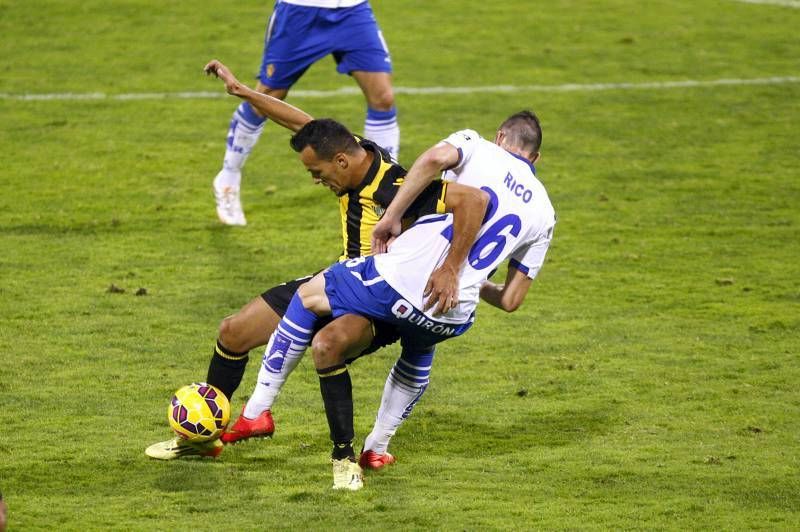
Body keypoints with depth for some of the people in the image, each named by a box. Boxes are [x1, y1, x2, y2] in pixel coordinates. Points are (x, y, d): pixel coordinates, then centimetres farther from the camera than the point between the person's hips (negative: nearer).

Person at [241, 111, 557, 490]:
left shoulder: (476, 146, 10)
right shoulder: (543, 212, 19)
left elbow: (436, 158, -16)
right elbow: (511, 300, 17)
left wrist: (391, 217, -8)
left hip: (397, 278, -4)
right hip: (452, 320, 4)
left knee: (308, 296, 22)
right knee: (419, 351, 41)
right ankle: (377, 447, 38)